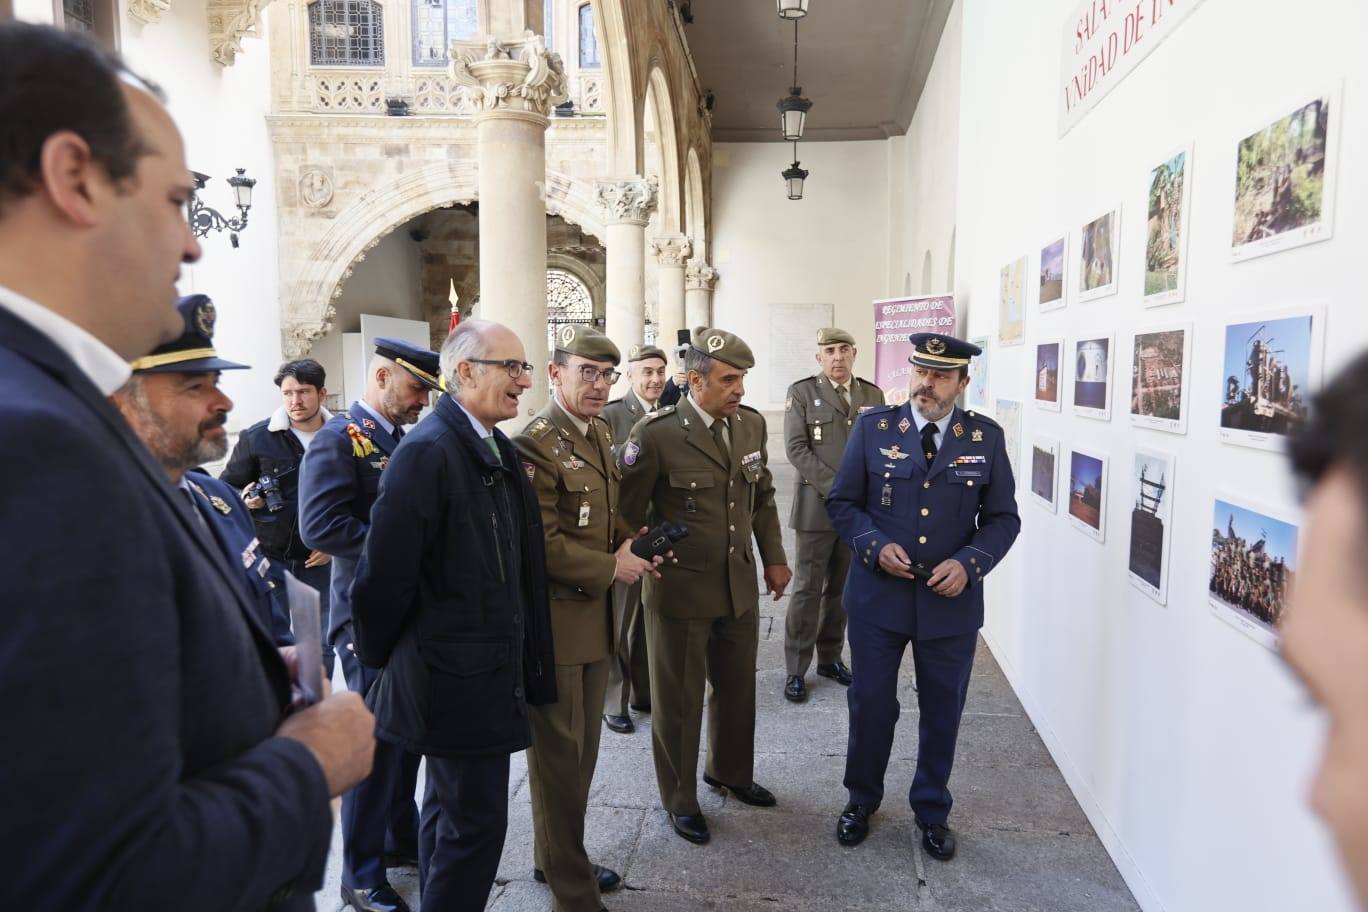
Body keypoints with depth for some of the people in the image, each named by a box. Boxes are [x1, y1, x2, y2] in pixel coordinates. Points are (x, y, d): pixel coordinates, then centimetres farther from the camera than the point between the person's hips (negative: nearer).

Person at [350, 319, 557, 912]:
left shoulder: (499, 449, 7)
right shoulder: (428, 451, -21)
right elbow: (385, 571, -20)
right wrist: (379, 656, -7)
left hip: (491, 668, 9)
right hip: (457, 674, -9)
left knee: (449, 808, 23)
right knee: (476, 819, 3)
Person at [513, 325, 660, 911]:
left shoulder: (599, 434, 9)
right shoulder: (535, 444, -19)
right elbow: (540, 545, -23)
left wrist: (628, 543, 0)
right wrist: (612, 568, -16)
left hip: (594, 617, 9)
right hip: (555, 623, -9)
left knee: (581, 750, 21)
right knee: (559, 757, 7)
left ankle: (559, 858, 41)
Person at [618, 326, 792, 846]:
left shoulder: (751, 425, 0)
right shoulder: (656, 435, -18)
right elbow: (628, 512, -9)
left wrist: (774, 558, 10)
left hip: (740, 586, 6)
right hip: (681, 589, -5)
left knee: (737, 687, 21)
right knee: (679, 700, 11)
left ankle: (729, 771, 47)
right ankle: (680, 799, 32)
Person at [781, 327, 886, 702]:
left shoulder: (873, 394, 10)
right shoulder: (801, 392, -2)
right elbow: (796, 448, -10)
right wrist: (835, 487, -15)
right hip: (817, 506, -4)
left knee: (842, 587, 12)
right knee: (808, 588, 0)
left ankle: (831, 658, 25)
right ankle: (795, 669, 9)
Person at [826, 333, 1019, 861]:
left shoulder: (986, 437, -2)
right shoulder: (872, 427, -4)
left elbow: (1003, 519, 2)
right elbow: (841, 502, 0)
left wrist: (969, 563, -15)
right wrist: (875, 545, -17)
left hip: (952, 601, 1)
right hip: (877, 597, 0)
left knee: (942, 712, 15)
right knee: (870, 705, 12)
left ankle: (932, 811, 38)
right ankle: (861, 799, 38)